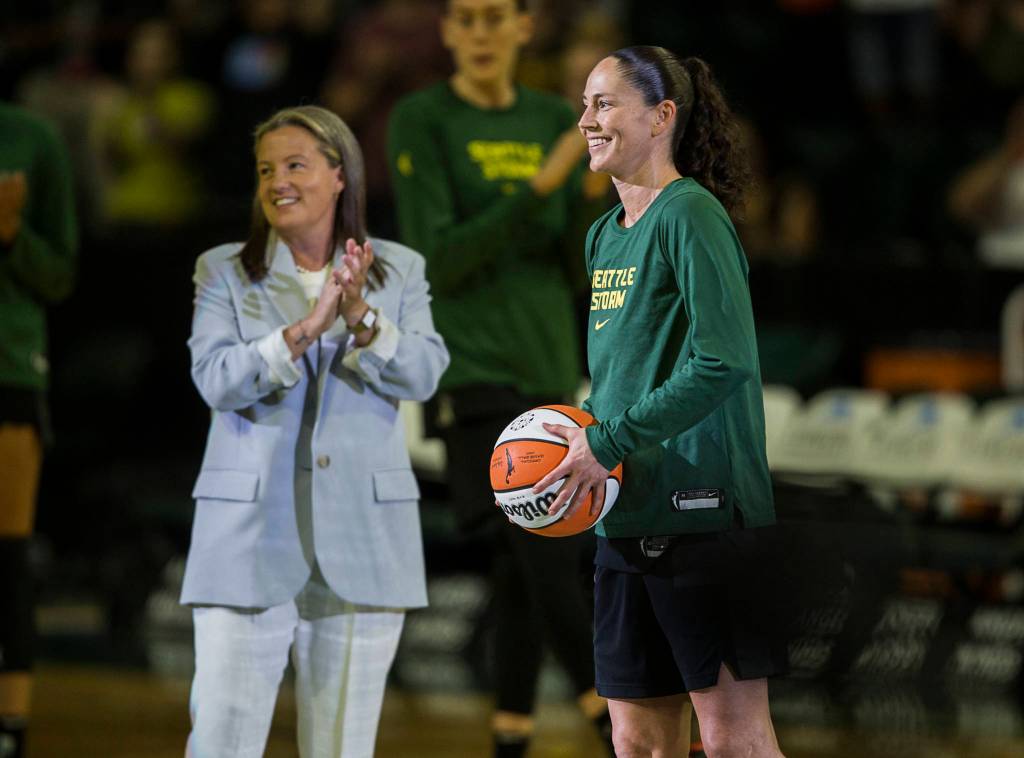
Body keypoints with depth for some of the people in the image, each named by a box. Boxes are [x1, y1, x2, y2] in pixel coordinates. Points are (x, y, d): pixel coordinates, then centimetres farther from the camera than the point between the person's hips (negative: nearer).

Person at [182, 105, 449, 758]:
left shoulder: (400, 271, 8)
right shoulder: (223, 272, 4)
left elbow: (423, 376, -6)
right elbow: (215, 378, -11)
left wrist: (361, 317, -22)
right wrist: (305, 329, -24)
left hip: (363, 542, 2)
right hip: (251, 539, -1)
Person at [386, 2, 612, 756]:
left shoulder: (554, 121, 10)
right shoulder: (421, 121, -4)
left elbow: (579, 265, 8)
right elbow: (439, 261, -12)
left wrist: (600, 181, -11)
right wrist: (542, 185, -19)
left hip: (547, 361, 5)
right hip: (471, 367, -5)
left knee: (526, 569, 5)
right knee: (543, 552, -16)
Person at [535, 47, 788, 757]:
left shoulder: (690, 214, -10)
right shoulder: (604, 234, 16)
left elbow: (724, 363, -19)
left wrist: (608, 444, -17)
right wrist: (572, 445, 7)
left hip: (705, 510, -8)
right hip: (626, 522, 8)